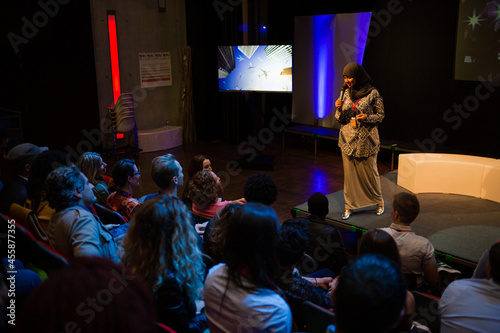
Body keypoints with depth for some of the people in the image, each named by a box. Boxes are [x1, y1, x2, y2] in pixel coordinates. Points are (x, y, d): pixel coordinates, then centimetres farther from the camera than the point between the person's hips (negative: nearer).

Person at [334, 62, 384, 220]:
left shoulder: (372, 93, -7)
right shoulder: (346, 93, 6)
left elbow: (380, 115, -1)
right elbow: (341, 119, 9)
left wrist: (367, 117, -19)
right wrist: (339, 109, -11)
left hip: (366, 140, -4)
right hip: (348, 139, 4)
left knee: (370, 171, 7)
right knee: (349, 173, 6)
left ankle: (379, 201, 29)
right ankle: (349, 206, 16)